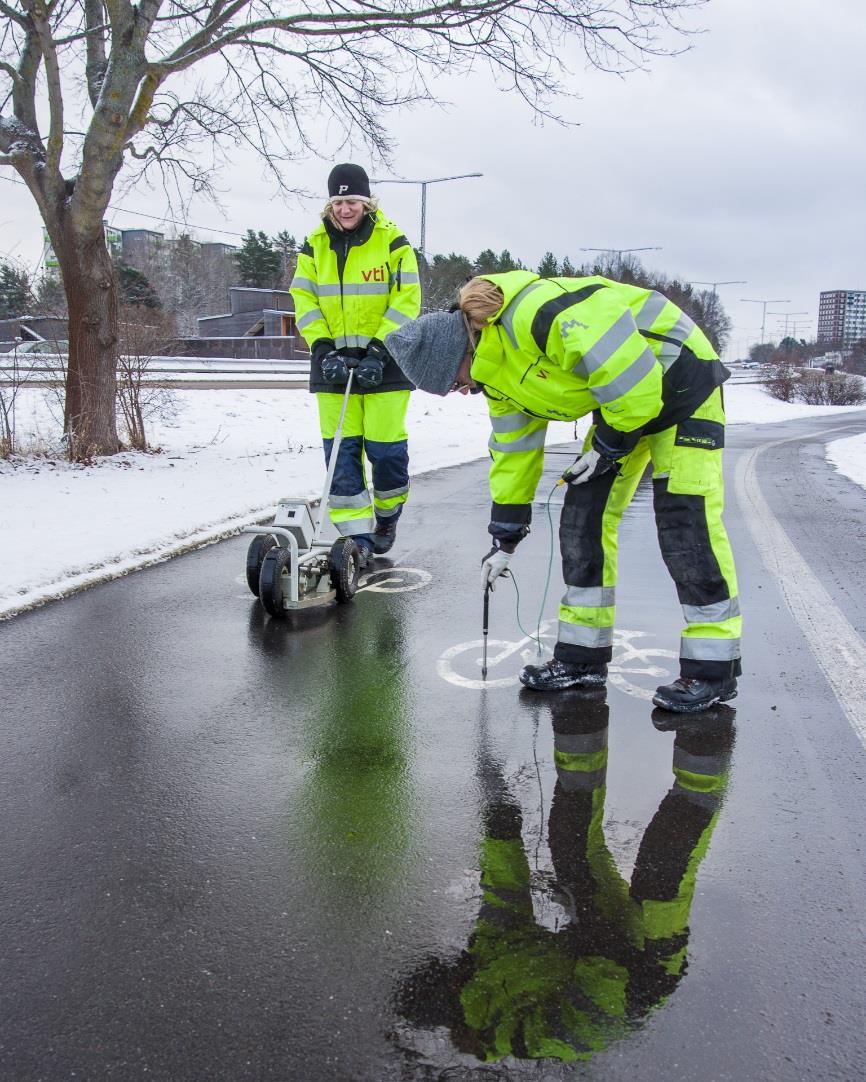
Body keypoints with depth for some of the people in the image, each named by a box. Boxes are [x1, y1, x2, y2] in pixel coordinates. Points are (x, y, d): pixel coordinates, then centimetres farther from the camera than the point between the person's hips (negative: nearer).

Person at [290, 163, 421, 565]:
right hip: (332, 360, 3)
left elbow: (406, 301, -7)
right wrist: (325, 348, -10)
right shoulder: (314, 246, 8)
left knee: (385, 447, -3)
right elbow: (304, 302, 4)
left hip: (383, 360, -3)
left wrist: (378, 350, -15)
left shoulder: (392, 241, -1)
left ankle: (388, 516, 24)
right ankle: (357, 536, 3)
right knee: (341, 450, -2)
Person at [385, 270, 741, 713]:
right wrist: (505, 537, 14)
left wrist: (610, 444, -17)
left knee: (686, 527, -13)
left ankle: (712, 669, -3)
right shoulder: (494, 371, 1)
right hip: (623, 395, 9)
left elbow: (629, 371, -30)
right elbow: (514, 449, 11)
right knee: (583, 520, 3)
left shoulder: (537, 314, -30)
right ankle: (583, 656, 11)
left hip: (679, 378, -9)